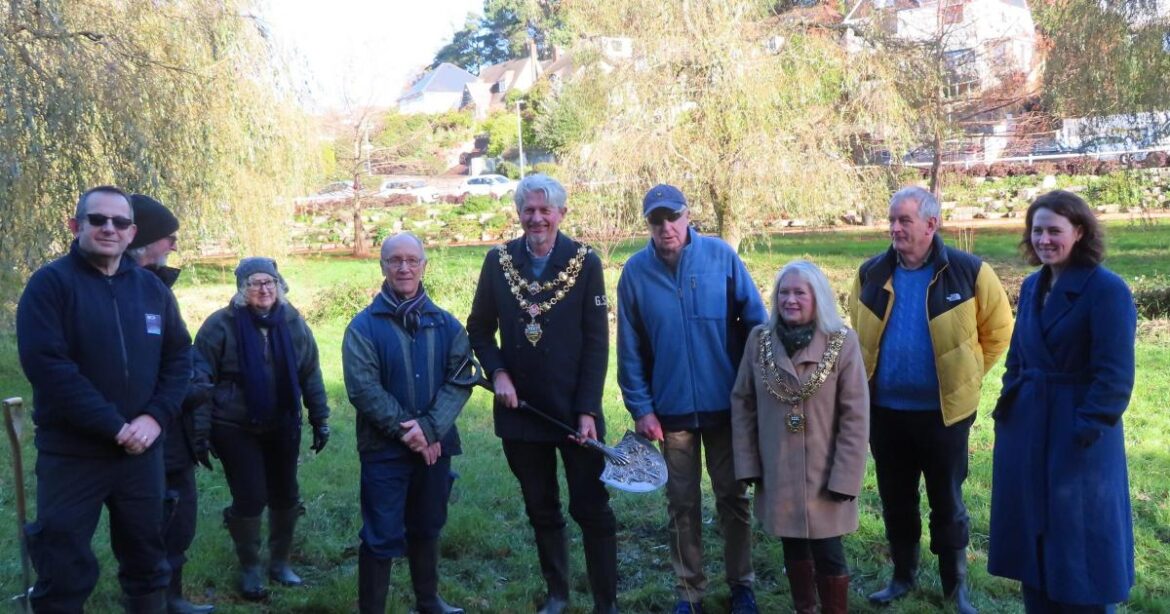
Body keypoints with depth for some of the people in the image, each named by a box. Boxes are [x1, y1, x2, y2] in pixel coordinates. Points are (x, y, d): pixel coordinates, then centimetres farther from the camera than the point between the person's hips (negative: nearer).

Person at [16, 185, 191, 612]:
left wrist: (155, 417, -8)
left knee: (147, 561, 16)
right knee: (63, 573, 6)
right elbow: (46, 364, -18)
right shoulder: (50, 283, -9)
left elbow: (179, 356, 8)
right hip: (72, 454, -4)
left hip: (141, 451, 4)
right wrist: (113, 425, -20)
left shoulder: (152, 288, 7)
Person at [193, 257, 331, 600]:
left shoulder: (292, 322, 1)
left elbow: (310, 375, 6)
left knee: (285, 496, 11)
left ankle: (279, 562, 30)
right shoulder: (221, 325, -10)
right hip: (236, 429, -4)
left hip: (283, 427, 4)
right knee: (250, 498, -3)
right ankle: (249, 569, 19)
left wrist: (320, 419, 5)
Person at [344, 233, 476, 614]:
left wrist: (430, 428, -18)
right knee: (383, 537, -1)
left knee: (427, 528, 19)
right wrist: (407, 431, -18)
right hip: (384, 449, -4)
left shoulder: (446, 324, 4)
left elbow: (461, 380, -4)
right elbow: (363, 389, -13)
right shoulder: (364, 326, -5)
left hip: (435, 445, 4)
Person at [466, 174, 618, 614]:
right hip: (520, 409, 3)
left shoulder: (585, 263, -7)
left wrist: (588, 411, -13)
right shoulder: (499, 261, 1)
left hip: (575, 411, -3)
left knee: (592, 509, 2)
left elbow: (597, 343, -8)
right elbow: (479, 329, 9)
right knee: (541, 511, 15)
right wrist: (498, 372, -9)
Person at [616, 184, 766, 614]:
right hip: (672, 408, 1)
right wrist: (640, 408, -3)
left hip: (726, 404, -1)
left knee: (733, 498, 11)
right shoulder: (636, 271, -4)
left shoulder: (721, 256, -7)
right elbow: (630, 349, 0)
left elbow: (756, 323, -2)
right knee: (683, 504, 11)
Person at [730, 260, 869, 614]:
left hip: (825, 474, -3)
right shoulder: (760, 340, -2)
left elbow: (855, 417, -10)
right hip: (776, 472, 3)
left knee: (827, 553, 4)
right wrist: (748, 463, -1)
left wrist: (845, 477, -13)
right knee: (793, 549, 17)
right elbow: (742, 404, 3)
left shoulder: (842, 342, -11)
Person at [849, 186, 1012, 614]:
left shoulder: (969, 272, -10)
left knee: (947, 502, 9)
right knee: (895, 499, 15)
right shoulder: (871, 273, 1)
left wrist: (966, 374, 3)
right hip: (885, 410, 3)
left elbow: (998, 330, 2)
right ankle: (902, 576, 31)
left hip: (943, 410, -3)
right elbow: (859, 331, 17)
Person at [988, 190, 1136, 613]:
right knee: (1032, 535, 15)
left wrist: (1088, 431, -19)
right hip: (1026, 430, 7)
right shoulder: (1032, 286, 10)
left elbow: (1114, 375, -16)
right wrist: (1007, 404, 9)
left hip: (1076, 434, -7)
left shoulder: (1107, 290, -13)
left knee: (1081, 542, 4)